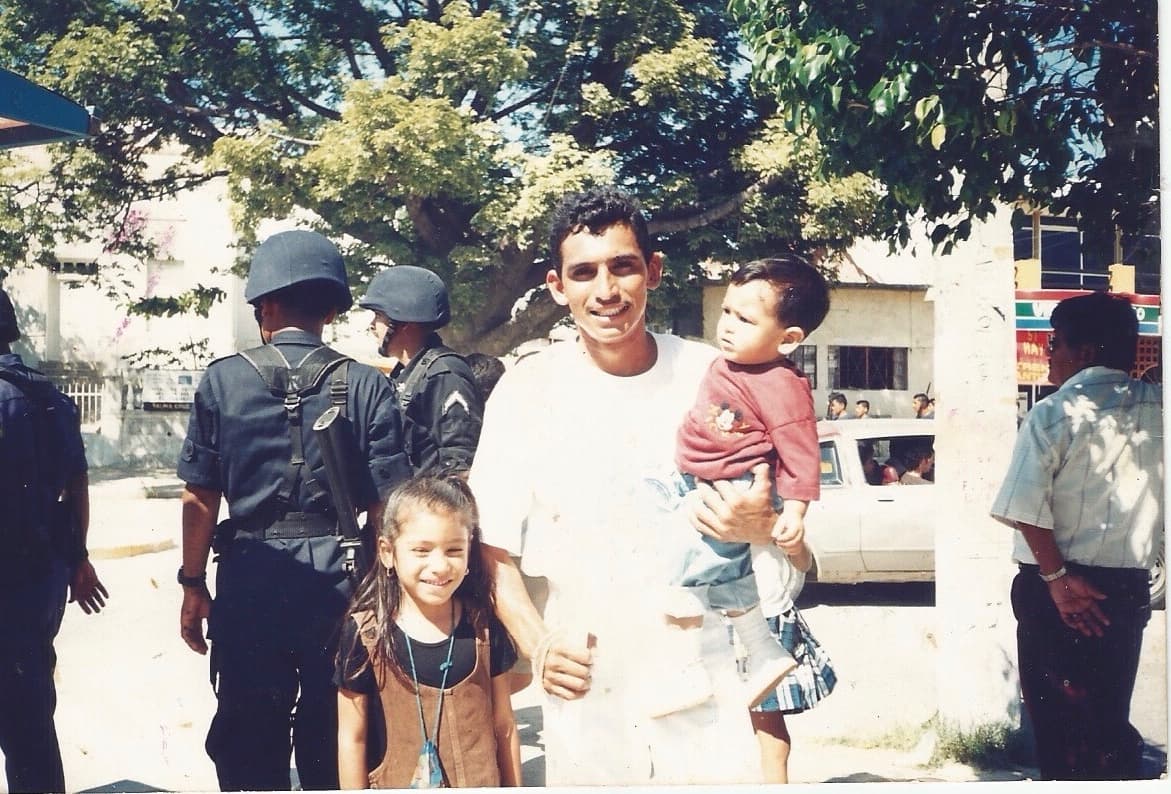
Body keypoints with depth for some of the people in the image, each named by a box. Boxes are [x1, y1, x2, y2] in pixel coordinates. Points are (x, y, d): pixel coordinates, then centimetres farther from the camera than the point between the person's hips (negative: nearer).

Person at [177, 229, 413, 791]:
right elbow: (384, 504, -4)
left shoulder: (222, 380, -3)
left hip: (251, 581, 0)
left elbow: (200, 497, -2)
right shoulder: (366, 385, -3)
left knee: (250, 743, 11)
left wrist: (193, 584, 9)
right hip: (339, 583, 1)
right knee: (331, 742, 13)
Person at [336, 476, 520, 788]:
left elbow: (504, 726, 4)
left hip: (481, 782, 2)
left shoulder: (483, 628, -4)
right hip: (397, 783, -1)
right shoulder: (365, 633, -11)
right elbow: (352, 738, -6)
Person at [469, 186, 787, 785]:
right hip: (584, 685, 0)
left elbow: (784, 524, 5)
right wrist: (536, 645, -15)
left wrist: (758, 526, -18)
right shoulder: (529, 390, -5)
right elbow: (493, 546, 0)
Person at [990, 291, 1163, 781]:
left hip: (1057, 591, -4)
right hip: (1128, 588, 4)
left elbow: (1026, 510, -18)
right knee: (1109, 718, 15)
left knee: (1056, 719, 7)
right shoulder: (1156, 408, 2)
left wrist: (1057, 578, -12)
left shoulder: (1053, 413, -11)